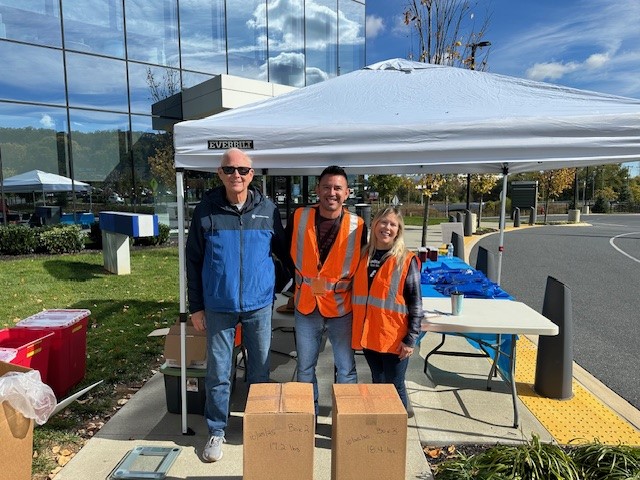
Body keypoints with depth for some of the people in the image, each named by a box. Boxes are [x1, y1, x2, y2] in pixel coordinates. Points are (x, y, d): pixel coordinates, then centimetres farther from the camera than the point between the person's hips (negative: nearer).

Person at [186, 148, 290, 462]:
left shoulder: (268, 210, -2)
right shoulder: (206, 211, -4)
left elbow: (283, 250, 10)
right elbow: (193, 260, 1)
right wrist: (195, 307, 1)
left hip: (259, 305, 1)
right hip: (218, 307, -1)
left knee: (260, 372, 14)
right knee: (218, 373, 10)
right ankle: (216, 432, 30)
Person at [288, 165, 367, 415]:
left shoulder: (357, 226, -9)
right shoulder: (299, 218, -7)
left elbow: (361, 267, 2)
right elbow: (285, 254, 6)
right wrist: (298, 283, 5)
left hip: (341, 308, -1)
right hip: (305, 307, 2)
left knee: (346, 369, 10)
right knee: (305, 367, 17)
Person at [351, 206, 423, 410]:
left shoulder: (406, 260, -8)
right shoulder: (364, 255, 5)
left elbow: (415, 303, -8)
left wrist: (411, 338, -12)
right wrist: (357, 330, 13)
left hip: (394, 338, -5)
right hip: (367, 335, 5)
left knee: (394, 387, 7)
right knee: (377, 384, 19)